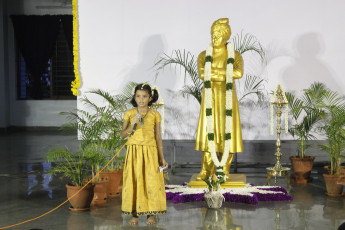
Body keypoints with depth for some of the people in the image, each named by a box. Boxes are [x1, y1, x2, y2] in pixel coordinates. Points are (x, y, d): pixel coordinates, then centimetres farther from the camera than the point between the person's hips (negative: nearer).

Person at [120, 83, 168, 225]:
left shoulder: (155, 115, 2)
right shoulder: (129, 113, 3)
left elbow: (158, 137, 5)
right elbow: (123, 135, 3)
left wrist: (162, 158, 3)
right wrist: (133, 125, -15)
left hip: (150, 152, 0)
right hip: (134, 151, 0)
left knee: (151, 181, -2)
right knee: (133, 181, 0)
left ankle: (151, 214, 9)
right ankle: (134, 214, 8)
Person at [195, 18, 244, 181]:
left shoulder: (234, 55, 2)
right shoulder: (203, 55, 6)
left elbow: (239, 73, -17)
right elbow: (201, 74, -12)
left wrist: (214, 71, -15)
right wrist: (225, 76, -16)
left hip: (227, 97, -1)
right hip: (210, 97, 1)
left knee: (226, 131, -3)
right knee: (208, 131, -3)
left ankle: (225, 170, 6)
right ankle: (206, 169, 3)